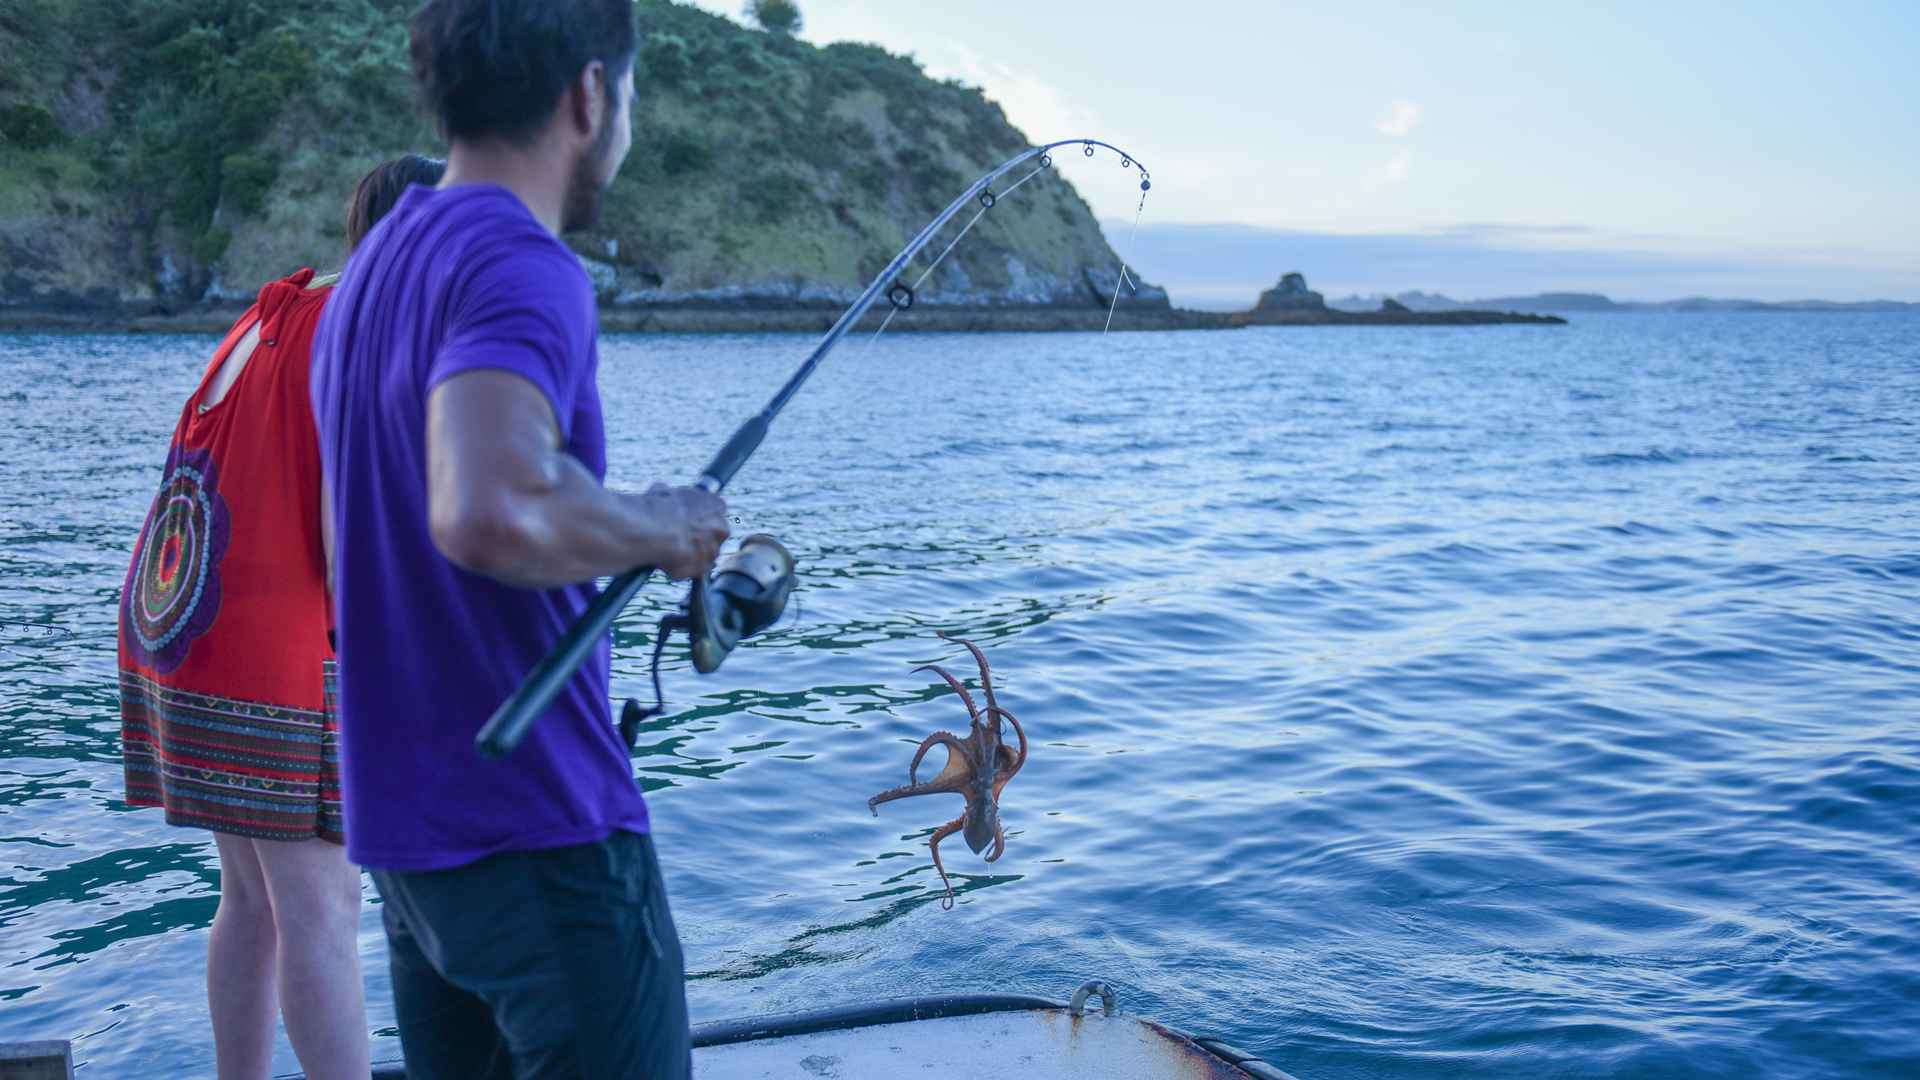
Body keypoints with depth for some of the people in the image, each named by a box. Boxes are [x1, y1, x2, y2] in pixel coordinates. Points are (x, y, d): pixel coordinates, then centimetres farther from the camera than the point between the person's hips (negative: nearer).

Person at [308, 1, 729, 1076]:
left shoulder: (372, 270, 12)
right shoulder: (521, 266, -17)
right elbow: (491, 512, -35)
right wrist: (661, 526, -17)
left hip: (409, 825, 9)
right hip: (541, 826, -9)